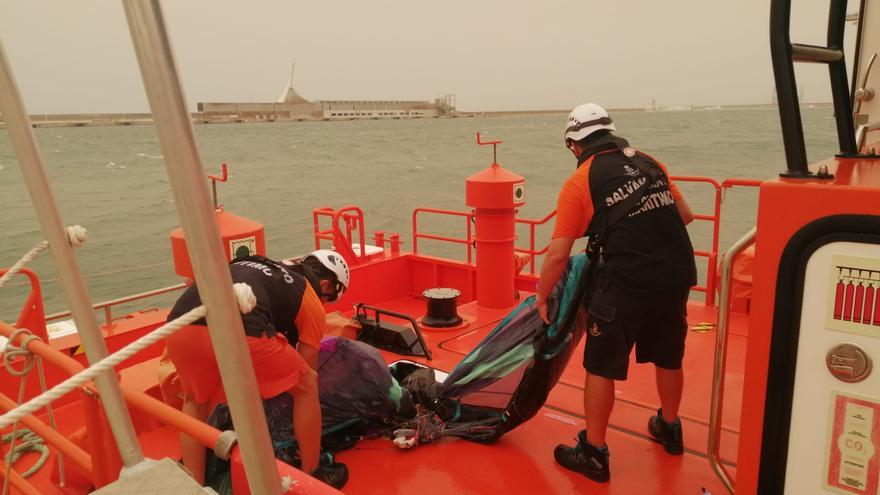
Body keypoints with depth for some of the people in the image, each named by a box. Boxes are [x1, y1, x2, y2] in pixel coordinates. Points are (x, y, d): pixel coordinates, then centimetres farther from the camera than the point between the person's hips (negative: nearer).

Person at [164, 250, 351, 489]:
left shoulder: (260, 266, 38)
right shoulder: (312, 303, 23)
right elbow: (307, 375, 27)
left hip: (180, 326, 6)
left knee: (195, 400, 36)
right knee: (306, 389, 20)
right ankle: (312, 475, 32)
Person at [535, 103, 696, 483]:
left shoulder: (579, 182, -4)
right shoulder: (649, 163, 12)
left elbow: (558, 254, -7)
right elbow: (685, 215, 18)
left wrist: (541, 297, 5)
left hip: (625, 284, -6)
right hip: (677, 276, 7)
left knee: (602, 368, 9)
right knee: (668, 358, 25)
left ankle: (593, 453, 21)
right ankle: (669, 429, 47)